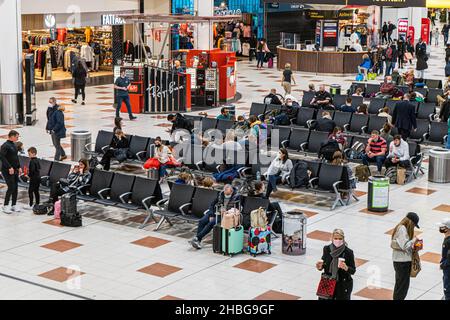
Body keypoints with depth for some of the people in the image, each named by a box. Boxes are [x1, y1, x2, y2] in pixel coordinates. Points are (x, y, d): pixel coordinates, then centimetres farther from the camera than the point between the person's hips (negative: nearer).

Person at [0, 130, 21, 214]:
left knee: (15, 188, 8)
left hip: (15, 170, 8)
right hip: (7, 171, -8)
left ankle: (14, 205, 17)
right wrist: (9, 167, -23)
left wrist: (19, 167, 14)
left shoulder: (14, 145, 13)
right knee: (11, 187, -10)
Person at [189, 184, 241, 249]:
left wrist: (226, 212, -23)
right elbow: (212, 204, 8)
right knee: (202, 221, -16)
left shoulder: (237, 196, -9)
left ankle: (197, 238, -25)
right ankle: (198, 241, -18)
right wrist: (211, 215, -5)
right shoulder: (221, 194, 3)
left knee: (211, 223, -27)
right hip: (215, 212, 5)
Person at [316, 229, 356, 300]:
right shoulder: (327, 249, -3)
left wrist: (345, 268, -25)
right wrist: (320, 267, -13)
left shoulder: (348, 252, -11)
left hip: (343, 286, -2)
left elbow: (353, 271, -6)